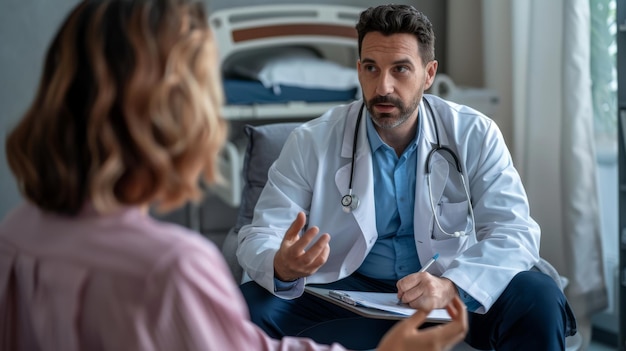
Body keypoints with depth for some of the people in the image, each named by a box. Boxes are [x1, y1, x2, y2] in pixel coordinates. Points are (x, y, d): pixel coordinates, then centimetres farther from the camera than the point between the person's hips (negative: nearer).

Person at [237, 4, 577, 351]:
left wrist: (452, 285, -34)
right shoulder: (311, 143, -6)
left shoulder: (475, 136, -6)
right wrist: (282, 267, -35)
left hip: (454, 296, -1)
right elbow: (261, 235, -8)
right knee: (251, 306, -26)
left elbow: (514, 232, -13)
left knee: (539, 299, -28)